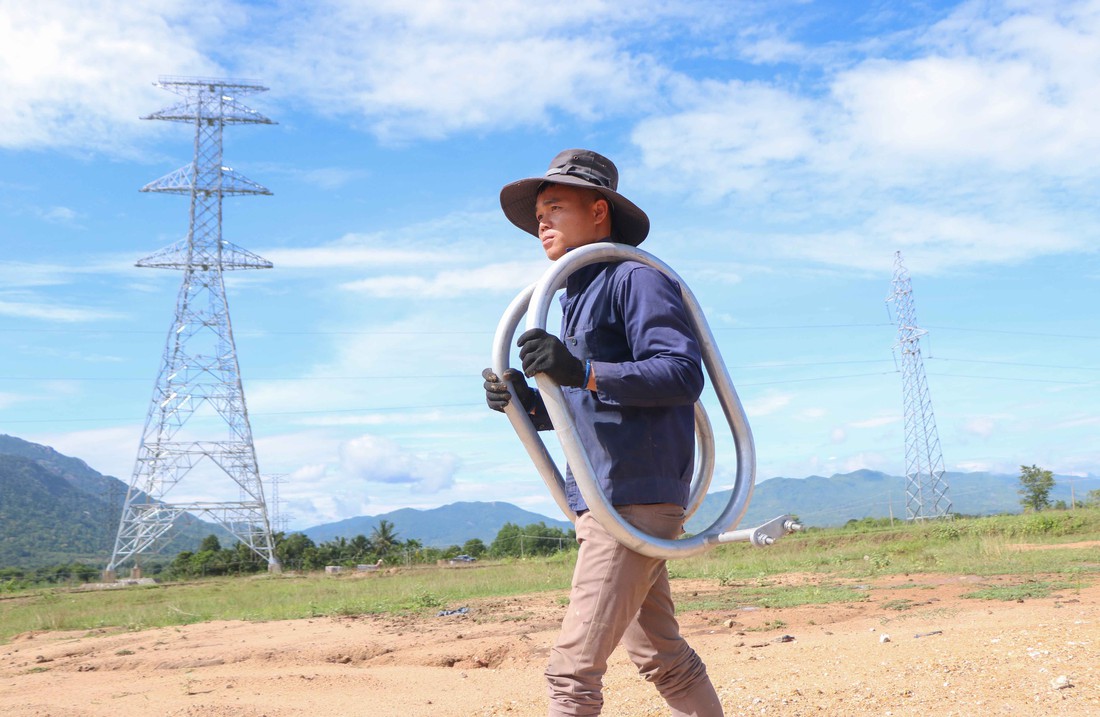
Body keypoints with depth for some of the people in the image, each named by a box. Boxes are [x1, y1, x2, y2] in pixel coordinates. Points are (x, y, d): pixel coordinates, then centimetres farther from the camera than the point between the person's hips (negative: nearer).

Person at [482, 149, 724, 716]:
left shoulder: (635, 279, -6)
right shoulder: (575, 298, 22)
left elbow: (683, 373, -19)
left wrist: (584, 371, -29)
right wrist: (526, 402, 2)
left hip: (636, 498, -10)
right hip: (601, 501, 10)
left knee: (572, 669, -12)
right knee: (660, 658, 18)